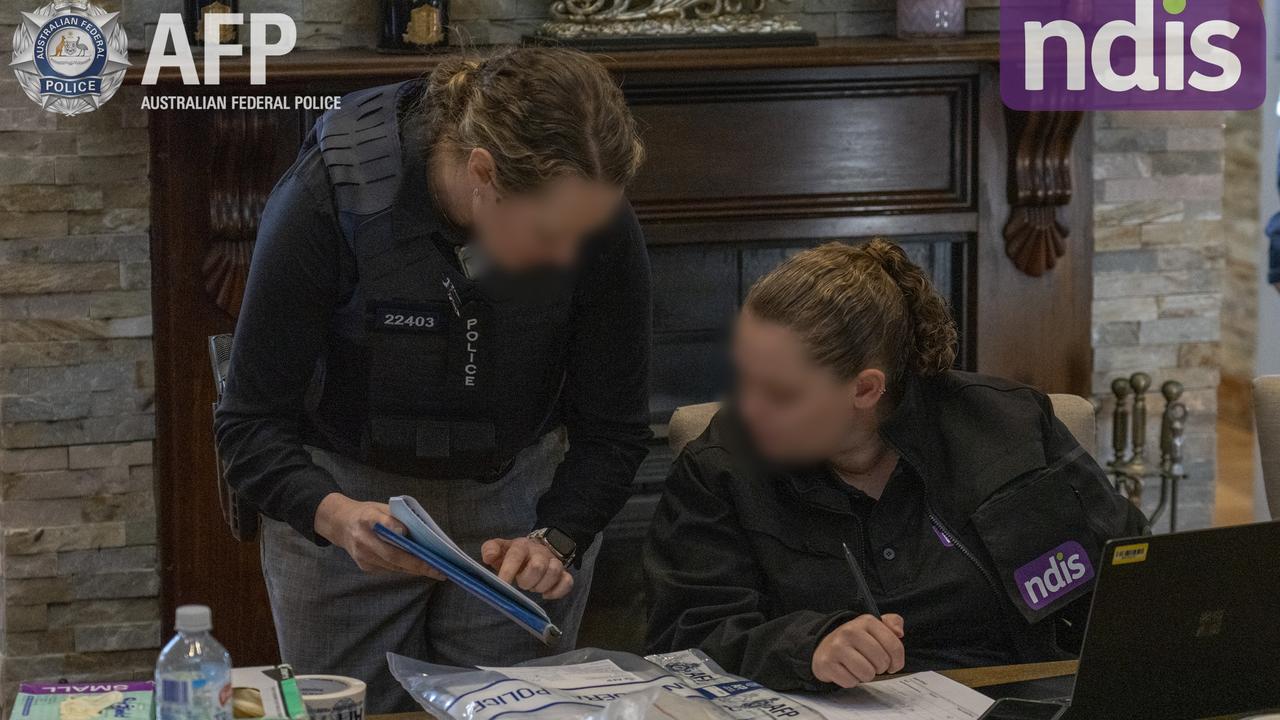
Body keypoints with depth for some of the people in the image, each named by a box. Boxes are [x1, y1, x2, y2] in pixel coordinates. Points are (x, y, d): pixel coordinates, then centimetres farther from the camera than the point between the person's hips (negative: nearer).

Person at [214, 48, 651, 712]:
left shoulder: (595, 215, -22)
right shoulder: (329, 199, -29)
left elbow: (611, 427, -11)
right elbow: (251, 427, -23)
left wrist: (555, 540, -29)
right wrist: (334, 514, -42)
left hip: (518, 501, 2)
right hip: (350, 501, -1)